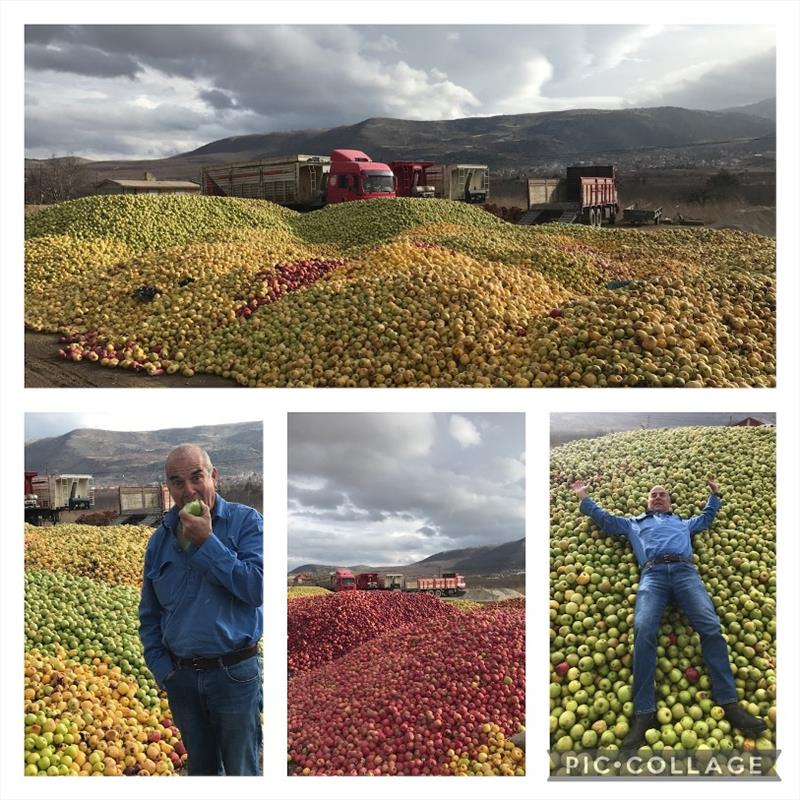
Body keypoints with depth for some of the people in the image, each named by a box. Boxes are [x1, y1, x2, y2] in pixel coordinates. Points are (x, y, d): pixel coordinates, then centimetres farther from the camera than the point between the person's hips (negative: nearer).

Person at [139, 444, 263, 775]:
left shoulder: (245, 521, -7)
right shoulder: (160, 539, 7)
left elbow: (257, 587, -21)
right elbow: (149, 616, 13)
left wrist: (206, 542, -19)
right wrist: (162, 669, 3)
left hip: (234, 674, -4)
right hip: (181, 676, 4)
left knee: (242, 770, 5)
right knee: (199, 769, 19)